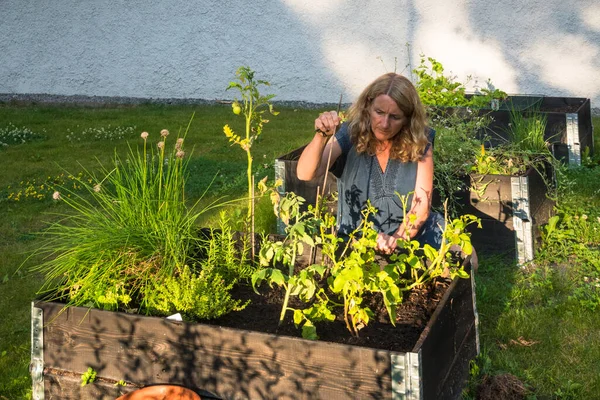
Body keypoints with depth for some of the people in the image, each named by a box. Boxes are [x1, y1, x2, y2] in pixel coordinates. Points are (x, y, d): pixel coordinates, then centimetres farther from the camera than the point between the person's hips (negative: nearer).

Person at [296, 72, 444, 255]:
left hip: (410, 237, 2)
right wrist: (321, 136, -39)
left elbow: (422, 204, -10)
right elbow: (305, 175, -21)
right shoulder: (350, 134, -9)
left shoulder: (420, 141, -6)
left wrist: (397, 239, -28)